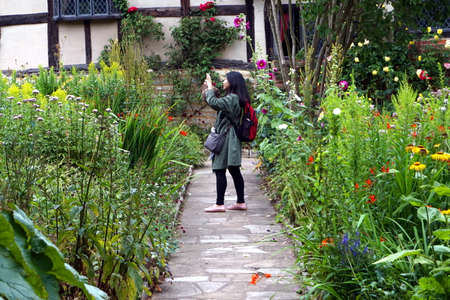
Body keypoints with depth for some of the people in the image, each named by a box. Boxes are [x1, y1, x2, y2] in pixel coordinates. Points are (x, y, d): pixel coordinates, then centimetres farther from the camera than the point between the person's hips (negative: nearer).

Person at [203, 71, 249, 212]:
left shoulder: (232, 98, -15)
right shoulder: (235, 99, 15)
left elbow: (213, 102, -24)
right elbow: (218, 103, 24)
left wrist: (210, 87, -8)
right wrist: (210, 88, 17)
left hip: (226, 138, -10)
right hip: (233, 140, 10)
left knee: (220, 170, -7)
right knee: (234, 171, 12)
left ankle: (219, 204, -7)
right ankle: (241, 202, 16)